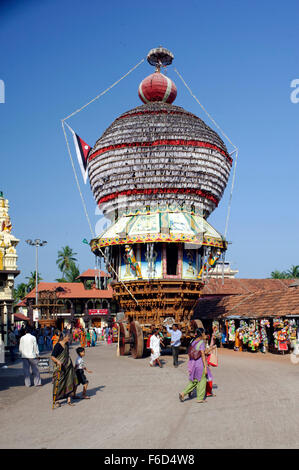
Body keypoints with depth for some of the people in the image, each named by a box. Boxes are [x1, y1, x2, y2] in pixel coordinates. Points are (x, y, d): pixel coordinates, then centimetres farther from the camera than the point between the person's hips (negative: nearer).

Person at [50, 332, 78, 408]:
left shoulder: (66, 344, 7)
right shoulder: (58, 345, -16)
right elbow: (52, 357, -19)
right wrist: (58, 361, -37)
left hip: (68, 366, 7)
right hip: (59, 367, -7)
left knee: (69, 382, 5)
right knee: (58, 384, 1)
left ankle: (69, 400, 11)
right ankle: (55, 401, 15)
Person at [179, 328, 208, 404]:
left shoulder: (193, 342, 5)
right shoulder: (201, 342, -15)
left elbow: (190, 354, 10)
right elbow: (203, 355, -17)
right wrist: (205, 367, -14)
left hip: (192, 363, 7)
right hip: (200, 363, -7)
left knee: (194, 381, 16)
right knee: (202, 380, 8)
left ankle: (183, 393, 5)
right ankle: (200, 398, 14)